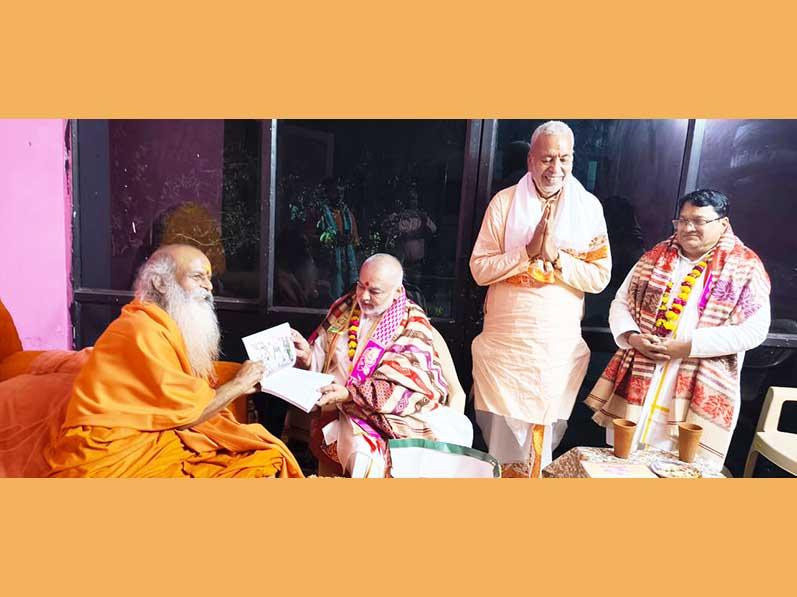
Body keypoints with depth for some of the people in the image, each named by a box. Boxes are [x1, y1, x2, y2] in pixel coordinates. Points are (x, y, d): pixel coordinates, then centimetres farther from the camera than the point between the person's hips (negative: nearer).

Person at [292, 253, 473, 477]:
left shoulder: (413, 324, -5)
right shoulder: (343, 308, 8)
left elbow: (404, 386, -14)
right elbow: (320, 359, 11)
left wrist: (350, 394, -22)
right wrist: (307, 354, -12)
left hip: (401, 409, 0)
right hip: (347, 412, 1)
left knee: (456, 429, -23)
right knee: (367, 461, -32)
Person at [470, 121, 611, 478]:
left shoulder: (589, 207, 2)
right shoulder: (504, 202, -2)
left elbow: (600, 277, -2)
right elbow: (480, 269, -6)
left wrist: (557, 256, -16)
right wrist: (528, 251, -18)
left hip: (559, 345, 1)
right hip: (504, 342, -1)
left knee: (543, 435, 13)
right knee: (501, 432, 7)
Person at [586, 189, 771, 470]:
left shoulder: (746, 267, 0)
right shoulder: (656, 256, 10)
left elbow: (753, 330, -8)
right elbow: (621, 302, 10)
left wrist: (688, 346, -17)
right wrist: (632, 337, -10)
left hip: (699, 394, -3)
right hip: (636, 383, 3)